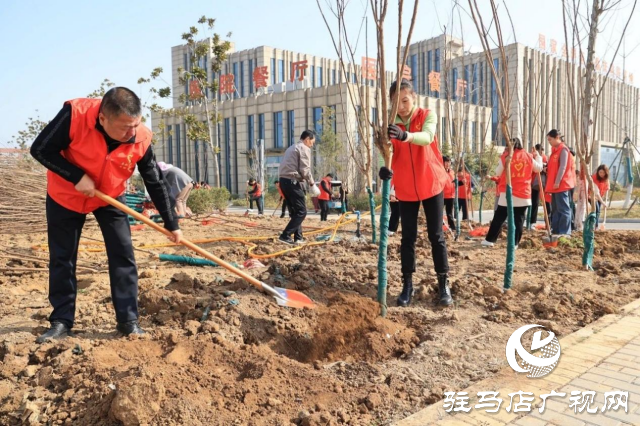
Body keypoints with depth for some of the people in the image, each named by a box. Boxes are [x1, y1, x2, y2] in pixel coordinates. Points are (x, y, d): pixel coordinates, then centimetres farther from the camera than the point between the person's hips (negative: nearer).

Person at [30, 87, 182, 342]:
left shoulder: (141, 139, -25)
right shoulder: (75, 114, -32)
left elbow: (156, 184, -13)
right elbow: (40, 149, -22)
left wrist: (171, 224, -10)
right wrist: (77, 177, -32)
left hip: (110, 198, 1)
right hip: (64, 196, -1)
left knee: (123, 255, -5)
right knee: (61, 258, 4)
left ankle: (128, 320, 4)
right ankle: (61, 321, 16)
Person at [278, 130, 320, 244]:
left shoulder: (291, 148, 25)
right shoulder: (304, 148, -3)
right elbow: (305, 170, -12)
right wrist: (312, 184, -4)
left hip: (284, 181, 10)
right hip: (292, 182, -9)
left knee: (295, 211, 15)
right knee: (301, 211, -5)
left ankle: (298, 237, 16)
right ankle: (285, 236, -10)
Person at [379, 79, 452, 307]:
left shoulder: (428, 115, -8)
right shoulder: (390, 123, -2)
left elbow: (427, 137, -30)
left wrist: (405, 135, -51)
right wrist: (385, 168, -39)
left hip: (431, 184, -2)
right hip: (405, 189, 2)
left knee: (436, 235, 3)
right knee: (408, 237, 3)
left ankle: (443, 284, 12)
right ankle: (407, 284, 11)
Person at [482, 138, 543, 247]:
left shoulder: (506, 156, -3)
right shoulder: (528, 156, 5)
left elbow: (498, 173, 5)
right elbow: (539, 168, 19)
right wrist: (538, 156, 36)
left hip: (507, 193, -1)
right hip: (523, 194, 1)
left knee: (499, 218, 5)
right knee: (519, 220, 5)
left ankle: (489, 240, 5)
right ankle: (514, 243, 4)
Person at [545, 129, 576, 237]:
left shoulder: (563, 149, -9)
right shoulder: (555, 150, 17)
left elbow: (563, 167, -16)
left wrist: (557, 182, -19)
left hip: (561, 184, -9)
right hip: (554, 184, 9)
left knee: (563, 208, -7)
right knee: (555, 208, 10)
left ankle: (564, 232, -6)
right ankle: (555, 230, 15)